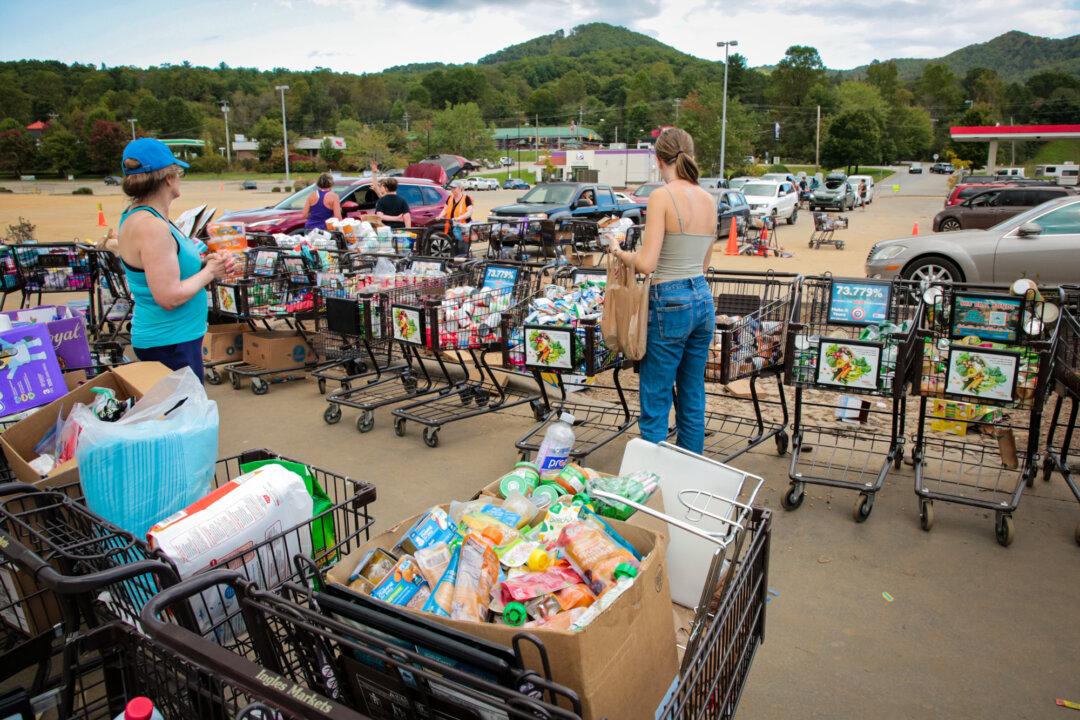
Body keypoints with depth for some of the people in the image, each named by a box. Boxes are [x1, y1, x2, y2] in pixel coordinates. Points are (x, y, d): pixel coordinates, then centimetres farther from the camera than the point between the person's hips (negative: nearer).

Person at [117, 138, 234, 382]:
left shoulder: (137, 216, 7)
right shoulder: (151, 227, -23)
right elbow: (170, 297, -26)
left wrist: (205, 262, 1)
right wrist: (209, 272, -12)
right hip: (169, 343, -10)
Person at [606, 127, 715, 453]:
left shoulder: (662, 197, -14)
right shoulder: (709, 200, 7)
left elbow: (647, 264, -20)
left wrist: (619, 251, -1)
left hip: (670, 303, -7)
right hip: (703, 299, 7)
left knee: (656, 403, 2)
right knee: (693, 398, 17)